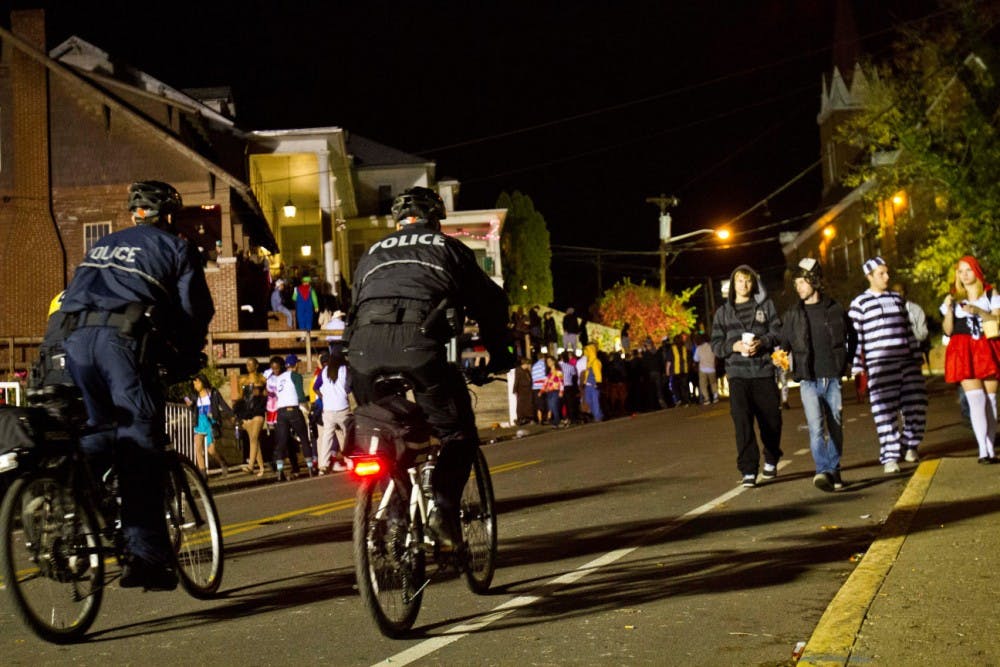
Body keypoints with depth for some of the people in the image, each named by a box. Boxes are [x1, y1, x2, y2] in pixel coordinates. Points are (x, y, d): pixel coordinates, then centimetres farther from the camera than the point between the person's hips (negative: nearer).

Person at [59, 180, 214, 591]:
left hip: (76, 340, 5)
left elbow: (71, 302, 33)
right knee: (139, 446, -7)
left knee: (95, 438, 17)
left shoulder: (100, 248, 32)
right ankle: (146, 554, -13)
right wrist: (186, 361, 21)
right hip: (126, 340, -5)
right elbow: (195, 310, 9)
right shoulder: (175, 248, 17)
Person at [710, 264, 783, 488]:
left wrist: (762, 342, -16)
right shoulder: (723, 312, 11)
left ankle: (771, 462, 30)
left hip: (764, 372, 0)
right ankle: (748, 471, -9)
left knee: (771, 419, 6)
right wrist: (735, 346, -12)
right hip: (738, 375, 0)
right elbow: (716, 345, 7)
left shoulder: (765, 305, 9)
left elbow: (778, 333, 3)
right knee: (743, 423, -9)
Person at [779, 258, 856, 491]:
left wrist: (847, 361, 10)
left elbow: (852, 337, 16)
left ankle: (834, 471, 18)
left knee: (835, 427, 7)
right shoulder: (792, 315, 5)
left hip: (833, 379, 1)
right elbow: (785, 344, 9)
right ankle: (823, 471, -21)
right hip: (808, 381, -1)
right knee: (816, 428, -14)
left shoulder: (835, 310, 3)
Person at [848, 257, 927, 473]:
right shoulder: (860, 303, 0)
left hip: (906, 361, 5)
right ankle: (890, 455, -3)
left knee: (916, 405, 3)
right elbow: (854, 338, -3)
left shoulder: (897, 299, 16)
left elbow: (908, 330, 19)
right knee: (885, 410, -8)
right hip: (879, 364, -5)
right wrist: (857, 368, -7)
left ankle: (909, 443, 23)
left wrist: (917, 357, 17)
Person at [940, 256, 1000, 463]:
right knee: (976, 399, -14)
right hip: (964, 352, -1)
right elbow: (948, 331, 6)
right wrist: (949, 309, -8)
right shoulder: (953, 298, 11)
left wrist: (977, 311, -14)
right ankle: (983, 450, -21)